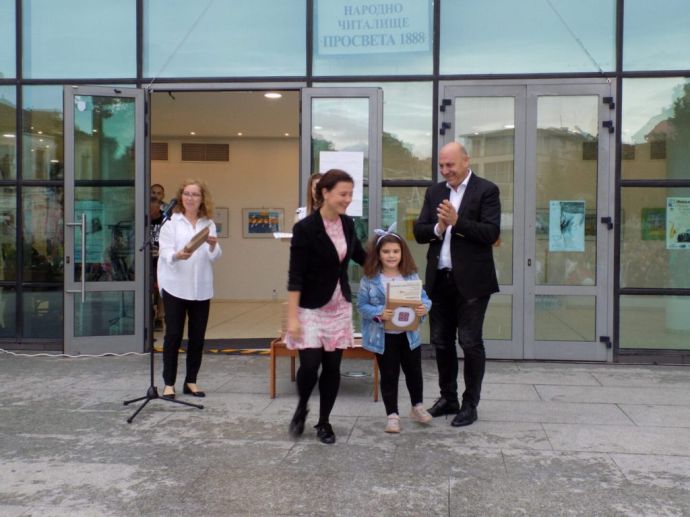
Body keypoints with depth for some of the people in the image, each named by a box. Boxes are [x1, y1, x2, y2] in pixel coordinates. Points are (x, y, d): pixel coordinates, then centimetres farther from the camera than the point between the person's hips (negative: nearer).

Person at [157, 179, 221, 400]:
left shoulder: (208, 223, 10)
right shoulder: (171, 221, 1)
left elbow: (214, 257, 3)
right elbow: (165, 252, -9)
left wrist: (213, 245, -19)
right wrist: (177, 255, -31)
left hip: (201, 288, 3)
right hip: (175, 286, -3)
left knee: (197, 336, 7)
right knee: (173, 335, -1)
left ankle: (191, 381, 18)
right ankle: (169, 383, 8)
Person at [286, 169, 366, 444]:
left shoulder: (348, 224, 2)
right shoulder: (305, 228, -16)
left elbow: (359, 256, 22)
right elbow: (295, 276, -16)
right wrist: (292, 317, -18)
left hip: (340, 307, 5)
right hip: (311, 308, -5)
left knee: (332, 366, 6)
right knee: (310, 364, -10)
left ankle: (324, 422, 23)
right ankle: (301, 408, 21)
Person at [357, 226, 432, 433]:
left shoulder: (411, 276, -3)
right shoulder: (370, 279, -9)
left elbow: (424, 298, -1)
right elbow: (362, 305, -8)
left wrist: (424, 307, -24)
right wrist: (378, 314, -25)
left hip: (409, 334, 2)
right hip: (384, 336, -2)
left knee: (414, 371, 15)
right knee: (389, 376, 7)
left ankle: (417, 407, 36)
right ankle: (392, 415, 19)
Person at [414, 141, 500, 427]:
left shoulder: (486, 190, -5)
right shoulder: (434, 192, 11)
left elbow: (491, 233, -14)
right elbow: (418, 232, 7)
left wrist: (457, 221, -22)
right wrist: (438, 228, -13)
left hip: (471, 280, -5)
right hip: (439, 279, 6)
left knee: (470, 342, 1)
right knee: (441, 342, 13)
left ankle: (470, 404, 14)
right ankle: (448, 398, 28)